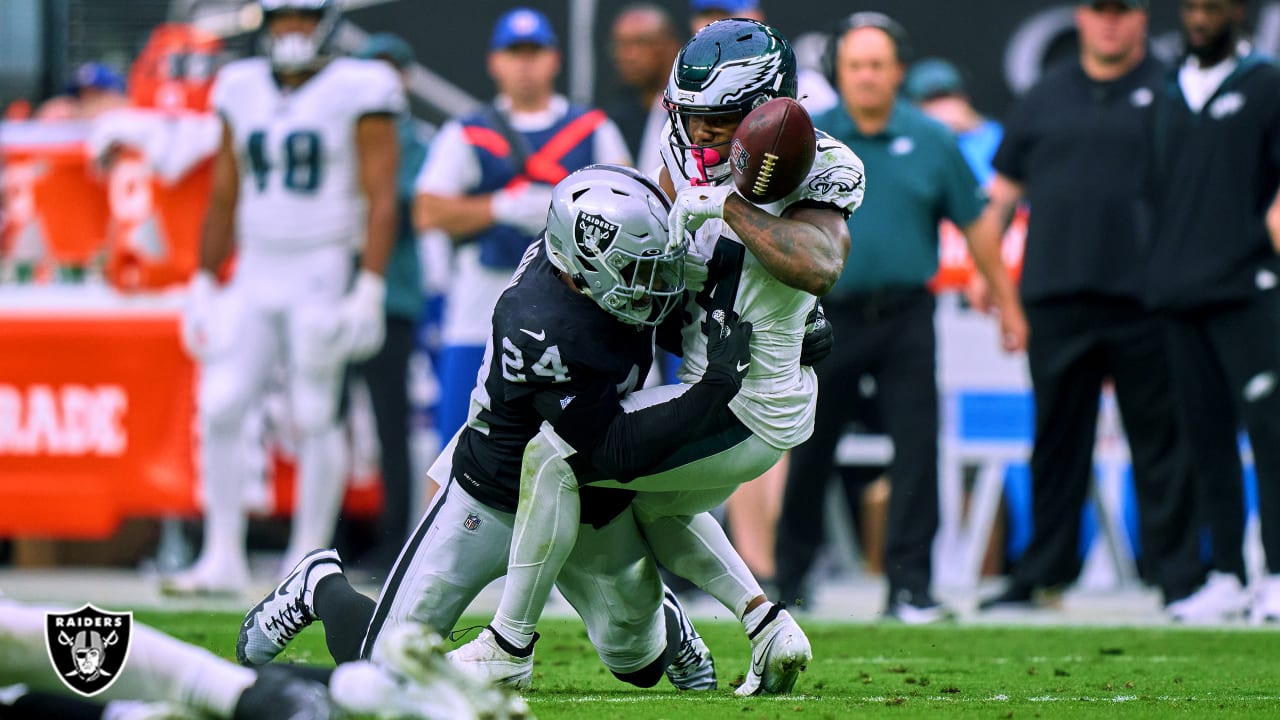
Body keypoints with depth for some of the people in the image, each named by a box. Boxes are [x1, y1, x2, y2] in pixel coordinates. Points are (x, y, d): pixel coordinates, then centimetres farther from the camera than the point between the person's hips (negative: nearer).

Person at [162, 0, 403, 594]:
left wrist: (370, 289, -17)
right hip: (256, 276, 5)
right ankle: (223, 558, 3)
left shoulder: (357, 93, -7)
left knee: (315, 418, -2)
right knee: (218, 409, -3)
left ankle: (308, 562, 6)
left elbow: (381, 201, -10)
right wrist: (203, 286, 14)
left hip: (322, 273, -5)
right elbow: (224, 199, 15)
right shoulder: (243, 91, 9)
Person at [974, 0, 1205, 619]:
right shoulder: (1046, 98, 14)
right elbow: (1003, 191, 18)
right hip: (1056, 292, 3)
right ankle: (1040, 574, 12)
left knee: (1159, 440, -1)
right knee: (1057, 440, 7)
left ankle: (1177, 577, 3)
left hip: (1143, 296, -3)